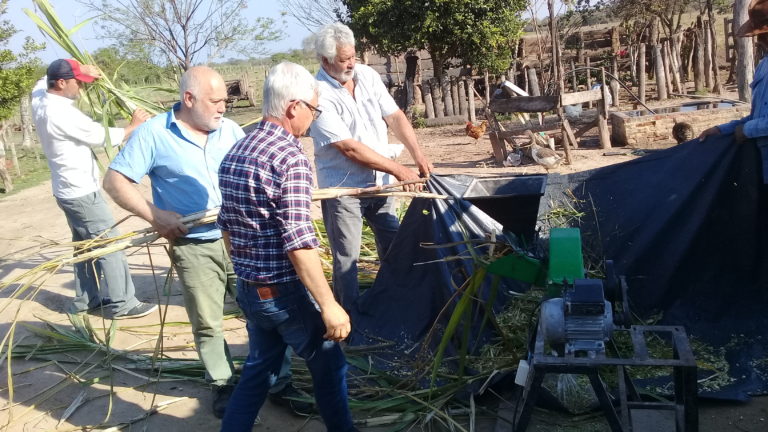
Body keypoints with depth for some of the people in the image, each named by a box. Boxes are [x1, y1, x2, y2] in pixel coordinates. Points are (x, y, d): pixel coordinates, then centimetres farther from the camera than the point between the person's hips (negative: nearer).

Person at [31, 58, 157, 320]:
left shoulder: (40, 100, 2)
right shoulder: (61, 114, -24)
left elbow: (45, 80, 26)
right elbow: (102, 137, -16)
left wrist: (81, 70, 12)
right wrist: (133, 126, -1)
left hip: (69, 189, 10)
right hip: (82, 191, -10)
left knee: (85, 244, 18)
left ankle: (85, 299, 26)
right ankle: (120, 302, 4)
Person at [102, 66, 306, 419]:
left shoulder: (230, 130, 2)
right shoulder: (153, 134, -8)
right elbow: (115, 181, -7)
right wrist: (154, 215, -16)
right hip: (193, 247, -3)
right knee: (207, 324, 11)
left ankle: (280, 384, 22)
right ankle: (223, 386, 31)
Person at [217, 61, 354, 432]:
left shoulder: (233, 155, 6)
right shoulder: (290, 158, -20)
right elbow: (299, 244, -24)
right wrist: (329, 305, -19)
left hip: (248, 290, 8)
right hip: (286, 293, -7)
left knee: (257, 370, 22)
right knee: (329, 369, 13)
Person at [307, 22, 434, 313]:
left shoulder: (367, 75, 0)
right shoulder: (319, 95, -19)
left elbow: (395, 117, 3)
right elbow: (349, 147, -23)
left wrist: (418, 154, -11)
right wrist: (399, 170, -22)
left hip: (379, 182, 7)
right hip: (342, 188, -6)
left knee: (393, 245, 17)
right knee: (346, 257, 2)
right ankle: (348, 314, 19)